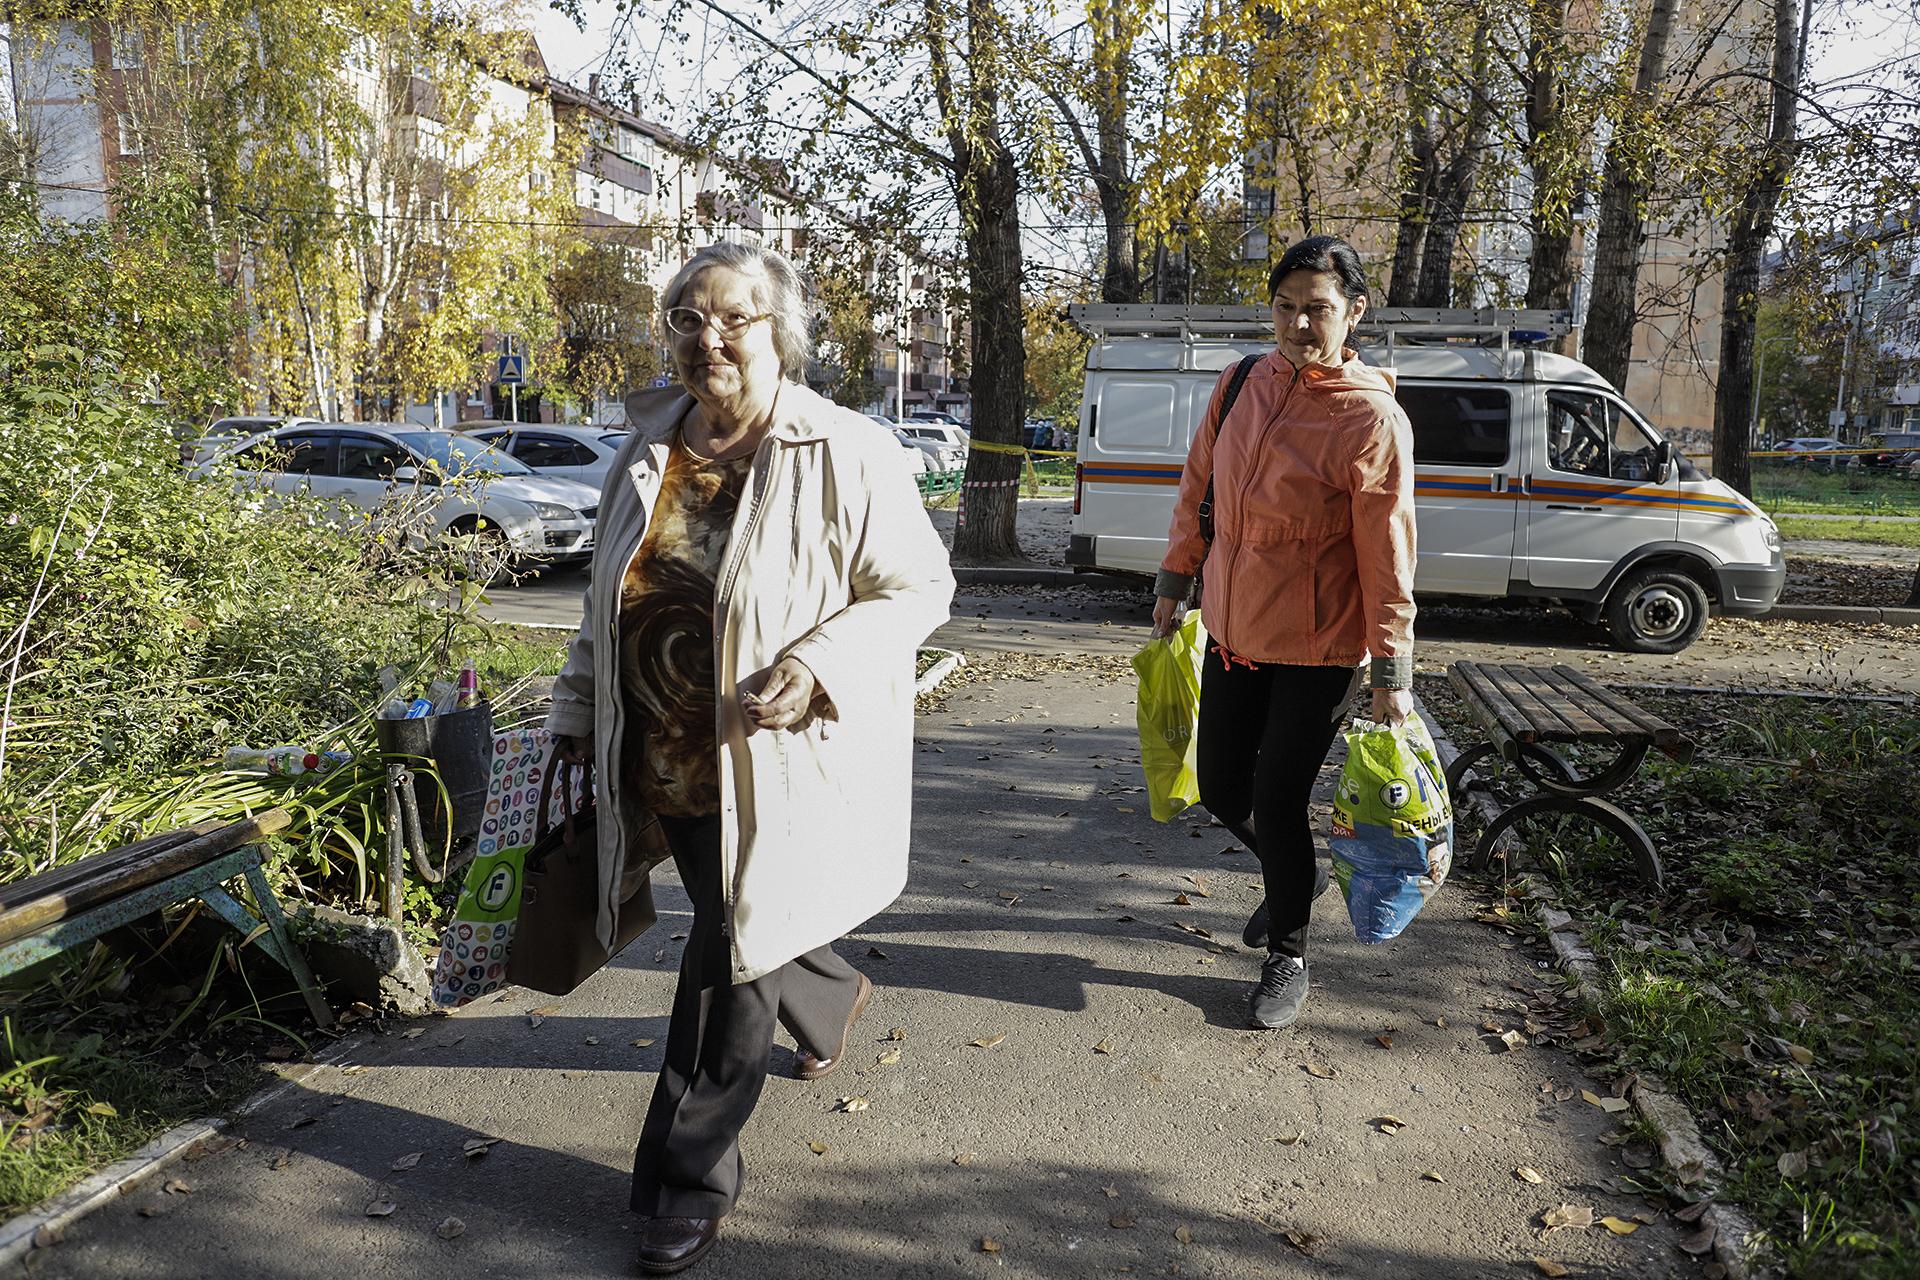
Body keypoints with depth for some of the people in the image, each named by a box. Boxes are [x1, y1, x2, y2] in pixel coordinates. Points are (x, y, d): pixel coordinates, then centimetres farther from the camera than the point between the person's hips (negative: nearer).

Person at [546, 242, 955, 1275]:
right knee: (734, 931, 22)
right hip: (666, 763, 6)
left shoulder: (844, 455, -13)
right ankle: (830, 996, 56)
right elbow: (607, 603, 16)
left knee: (732, 964, 1)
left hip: (776, 768, -6)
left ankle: (692, 1180, 22)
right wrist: (576, 715, 16)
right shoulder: (647, 453, 6)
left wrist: (816, 666, -24)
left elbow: (919, 586, -10)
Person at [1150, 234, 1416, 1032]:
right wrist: (1175, 578, 15)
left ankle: (1288, 959, 23)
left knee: (1278, 804, -1)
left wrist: (1392, 671, -14)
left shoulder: (1373, 418, -15)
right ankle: (1295, 874, 45)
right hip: (1231, 633, 6)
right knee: (1220, 787, 14)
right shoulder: (1243, 384, 1)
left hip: (1316, 651, -6)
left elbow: (1387, 554, -14)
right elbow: (1198, 486, 13)